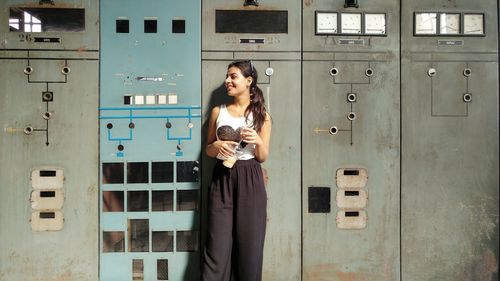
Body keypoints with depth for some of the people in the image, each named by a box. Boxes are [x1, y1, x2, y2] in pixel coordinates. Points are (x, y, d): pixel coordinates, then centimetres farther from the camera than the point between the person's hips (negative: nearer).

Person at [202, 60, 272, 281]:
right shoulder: (218, 111, 7)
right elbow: (208, 150, 11)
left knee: (249, 243, 3)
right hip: (222, 179, 1)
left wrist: (258, 141, -16)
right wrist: (217, 146, -11)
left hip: (249, 180, -1)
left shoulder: (261, 115, 2)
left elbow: (263, 157, 4)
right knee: (218, 243, 0)